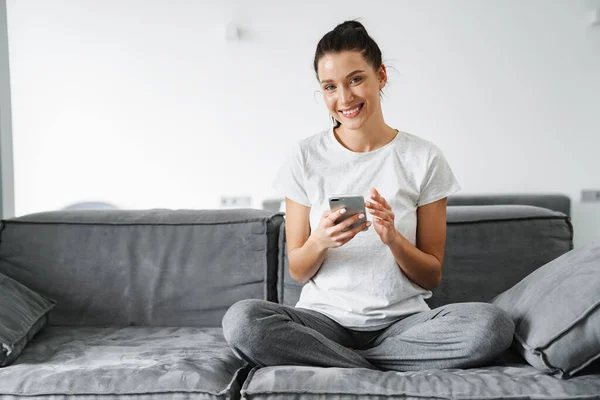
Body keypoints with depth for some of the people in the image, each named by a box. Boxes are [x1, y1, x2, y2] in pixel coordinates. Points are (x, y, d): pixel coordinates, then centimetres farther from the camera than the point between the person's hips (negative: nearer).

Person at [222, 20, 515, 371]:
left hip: (402, 320, 1)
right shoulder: (307, 157, 2)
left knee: (493, 324, -29)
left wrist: (393, 239, -17)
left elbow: (432, 277, 3)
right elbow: (297, 271, 5)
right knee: (241, 320, -30)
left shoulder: (424, 158, 1)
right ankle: (387, 374, -15)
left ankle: (331, 359, -14)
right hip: (324, 318, 0)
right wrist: (320, 241, -17)